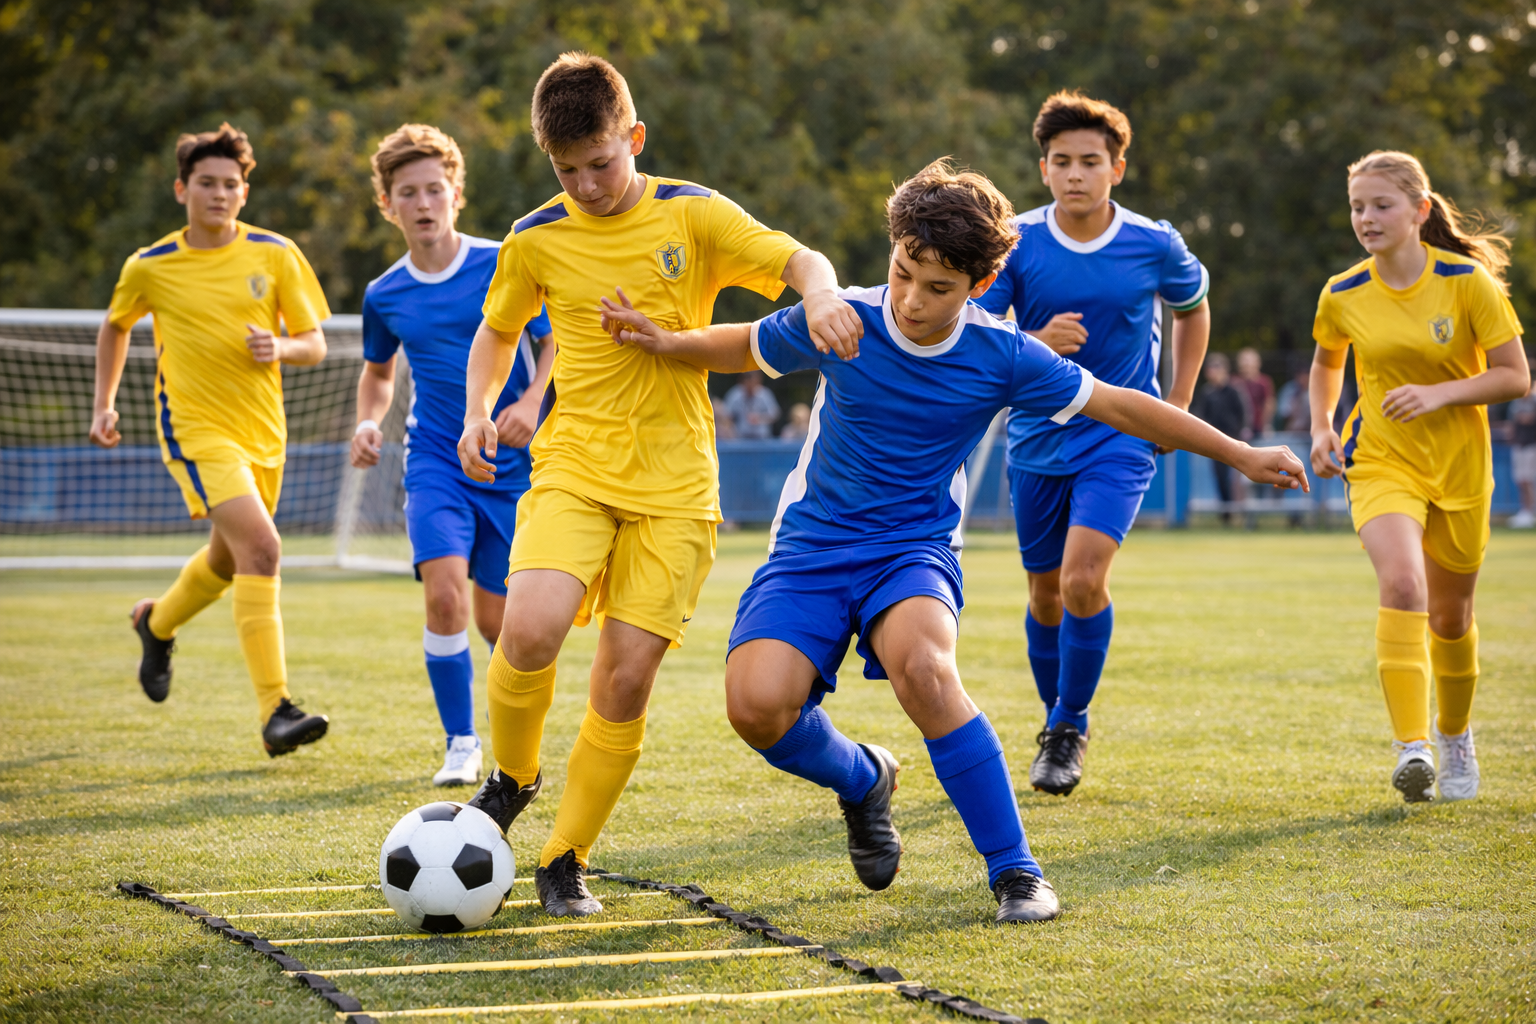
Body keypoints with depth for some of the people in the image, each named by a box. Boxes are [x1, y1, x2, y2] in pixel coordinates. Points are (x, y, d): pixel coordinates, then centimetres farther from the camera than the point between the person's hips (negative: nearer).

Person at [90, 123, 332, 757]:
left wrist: (280, 348, -18)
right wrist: (103, 405, 13)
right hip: (196, 427, -4)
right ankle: (275, 711, -27)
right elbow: (115, 327, 19)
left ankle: (157, 622, 55)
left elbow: (315, 345, 3)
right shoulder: (150, 267, -1)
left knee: (229, 562, 21)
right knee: (261, 547, -24)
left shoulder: (275, 254, 0)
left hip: (263, 431, 4)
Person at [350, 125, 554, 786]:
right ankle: (461, 744, -4)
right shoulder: (385, 295, 4)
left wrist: (532, 400, -18)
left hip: (511, 464, -1)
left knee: (494, 619, 1)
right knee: (445, 593, -20)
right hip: (435, 459, 1)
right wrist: (368, 423, 4)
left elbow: (558, 341, -1)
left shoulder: (505, 267, -7)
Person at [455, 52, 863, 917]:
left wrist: (821, 296, -25)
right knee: (531, 629, -24)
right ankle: (513, 775, 6)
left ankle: (566, 860, 10)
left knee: (626, 676, -6)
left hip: (674, 486, 0)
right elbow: (498, 330, 20)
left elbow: (800, 262, -2)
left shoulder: (694, 215, 0)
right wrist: (479, 411, 4)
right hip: (575, 466, 0)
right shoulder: (536, 241, 4)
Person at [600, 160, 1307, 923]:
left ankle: (1014, 870, -20)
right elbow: (746, 348, 11)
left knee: (922, 667, -36)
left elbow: (1120, 406, 2)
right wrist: (667, 342, -8)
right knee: (756, 704, -25)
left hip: (914, 548, -1)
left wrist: (1242, 456, 6)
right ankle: (860, 781, 12)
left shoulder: (1001, 358, -9)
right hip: (813, 544, 1)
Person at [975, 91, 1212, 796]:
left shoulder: (1156, 246, -7)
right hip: (1037, 439, 2)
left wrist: (1175, 409, 8)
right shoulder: (1016, 243, -8)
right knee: (1046, 592, 10)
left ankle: (1071, 727, 0)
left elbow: (1192, 310, 13)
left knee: (1083, 579, -19)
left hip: (1121, 435, -2)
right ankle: (1054, 728, 32)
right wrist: (1036, 342, -27)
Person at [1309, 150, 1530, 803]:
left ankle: (1455, 733, 41)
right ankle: (1412, 748, -30)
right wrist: (1321, 427, 4)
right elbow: (1327, 363, 18)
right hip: (1380, 462, 0)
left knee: (1450, 616, 13)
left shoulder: (1467, 282, -12)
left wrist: (1439, 393, -22)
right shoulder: (1342, 296, -4)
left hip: (1459, 467, 0)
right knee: (1401, 585, -26)